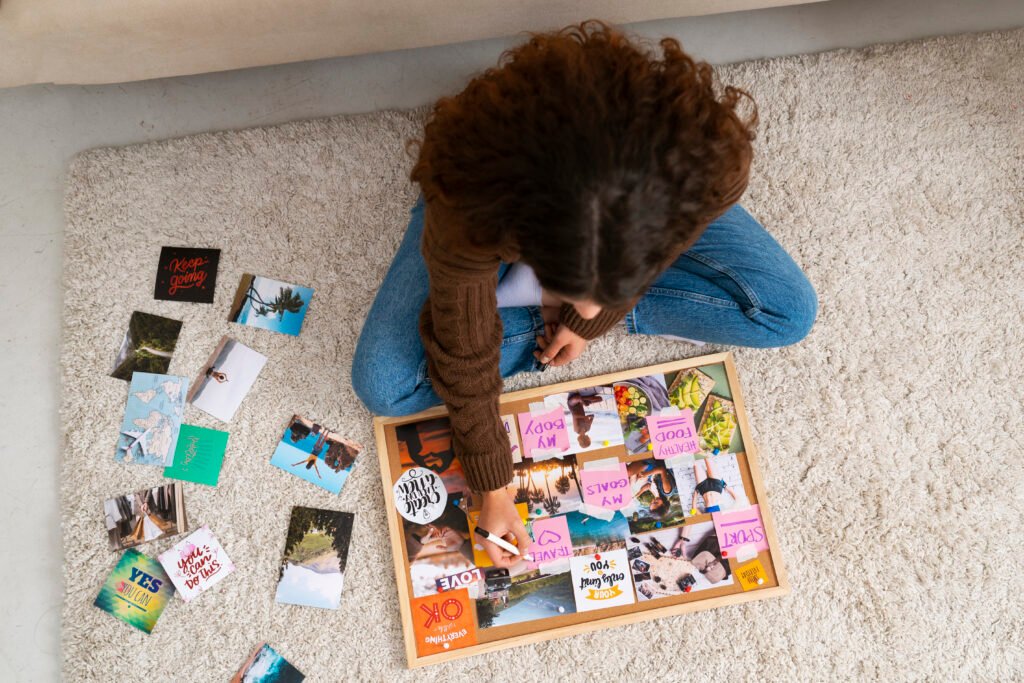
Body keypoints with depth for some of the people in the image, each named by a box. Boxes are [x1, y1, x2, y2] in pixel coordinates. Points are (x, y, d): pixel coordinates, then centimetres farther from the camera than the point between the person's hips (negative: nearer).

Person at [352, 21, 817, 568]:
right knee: (383, 387, -16)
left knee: (789, 312, -13)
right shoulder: (467, 199, -43)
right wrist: (492, 490, -17)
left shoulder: (707, 163, -40)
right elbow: (464, 358, -27)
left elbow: (658, 257, -14)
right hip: (506, 205, -1)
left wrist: (590, 316, -9)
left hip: (639, 201, 2)